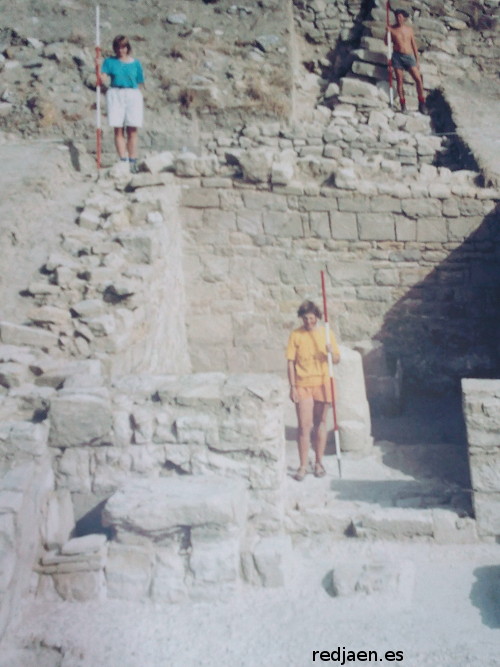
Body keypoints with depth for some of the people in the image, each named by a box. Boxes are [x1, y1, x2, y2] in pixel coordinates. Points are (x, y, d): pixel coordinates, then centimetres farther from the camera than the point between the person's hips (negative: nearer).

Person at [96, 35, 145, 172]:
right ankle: (123, 160, -2)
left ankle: (133, 161, 2)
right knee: (118, 130, -4)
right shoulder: (110, 62, 9)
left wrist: (141, 102, 5)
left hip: (133, 95, 0)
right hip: (115, 95, 0)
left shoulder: (135, 63, 10)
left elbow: (140, 83, 12)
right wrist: (98, 67, -19)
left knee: (132, 130, -3)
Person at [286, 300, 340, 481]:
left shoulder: (326, 333, 3)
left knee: (320, 423, 10)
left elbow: (337, 359, 4)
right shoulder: (296, 335, -2)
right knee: (304, 426, -5)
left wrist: (331, 353, -18)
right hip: (303, 385, -2)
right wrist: (292, 387, -7)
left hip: (322, 383, 2)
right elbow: (291, 362, -2)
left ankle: (319, 463, 22)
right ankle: (303, 466, 4)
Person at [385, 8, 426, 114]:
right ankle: (403, 104, 5)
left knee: (418, 79, -11)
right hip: (397, 56, -1)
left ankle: (422, 104, -3)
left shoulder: (409, 29, 11)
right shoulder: (392, 29, 6)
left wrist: (418, 60, 8)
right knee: (399, 81, -3)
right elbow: (386, 42, -1)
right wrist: (388, 32, -17)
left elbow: (414, 45, 12)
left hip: (409, 57, 1)